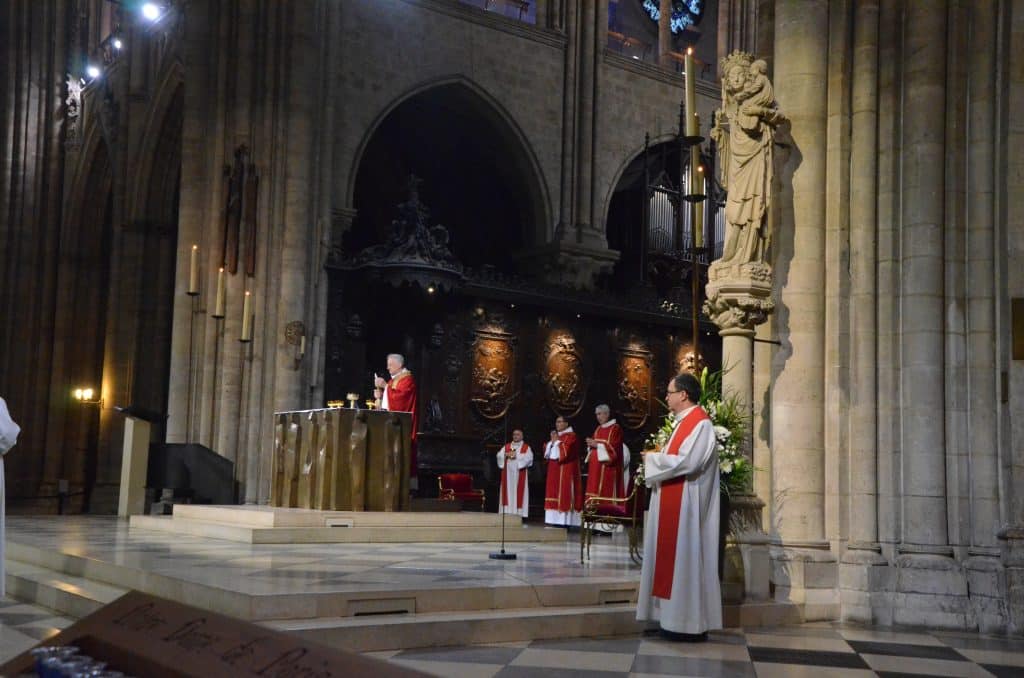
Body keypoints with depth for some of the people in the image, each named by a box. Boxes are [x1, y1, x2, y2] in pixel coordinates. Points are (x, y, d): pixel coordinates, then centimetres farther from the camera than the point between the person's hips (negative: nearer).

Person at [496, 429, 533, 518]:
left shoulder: (526, 447, 7)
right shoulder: (506, 446, 17)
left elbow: (529, 457, -10)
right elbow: (499, 455, 6)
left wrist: (517, 455, -16)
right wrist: (506, 454, -13)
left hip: (519, 474, -3)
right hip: (508, 473, 3)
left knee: (519, 492, -7)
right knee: (507, 492, -2)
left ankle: (518, 513, -7)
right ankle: (507, 512, -2)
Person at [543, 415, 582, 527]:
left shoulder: (571, 436, -7)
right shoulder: (556, 436, 19)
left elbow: (566, 451, -20)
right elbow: (548, 452, 18)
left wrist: (557, 441, -10)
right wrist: (552, 441, 2)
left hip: (565, 469, -9)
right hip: (554, 469, 9)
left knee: (564, 492, -11)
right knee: (555, 492, 5)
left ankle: (565, 521, -12)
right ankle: (557, 520, 6)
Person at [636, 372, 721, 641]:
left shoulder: (700, 423, -15)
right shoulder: (685, 422, 16)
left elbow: (687, 462, -24)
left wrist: (654, 459, -12)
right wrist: (657, 459, 3)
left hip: (686, 505, -10)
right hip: (673, 503, 10)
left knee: (686, 558, -6)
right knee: (674, 559, 11)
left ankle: (691, 624, 0)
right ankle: (676, 617, 17)